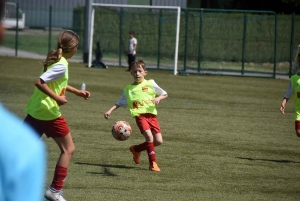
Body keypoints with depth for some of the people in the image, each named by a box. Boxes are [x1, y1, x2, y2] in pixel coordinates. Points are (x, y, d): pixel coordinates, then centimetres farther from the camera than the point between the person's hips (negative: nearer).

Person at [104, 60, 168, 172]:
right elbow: (120, 103, 19)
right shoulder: (128, 89, 13)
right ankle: (152, 163, -13)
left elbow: (165, 94, 16)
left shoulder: (150, 84, 11)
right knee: (149, 136, -23)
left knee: (158, 141, -5)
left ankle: (136, 149, 20)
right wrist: (110, 111, 7)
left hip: (151, 114, 2)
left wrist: (158, 98, -5)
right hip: (139, 115, -2)